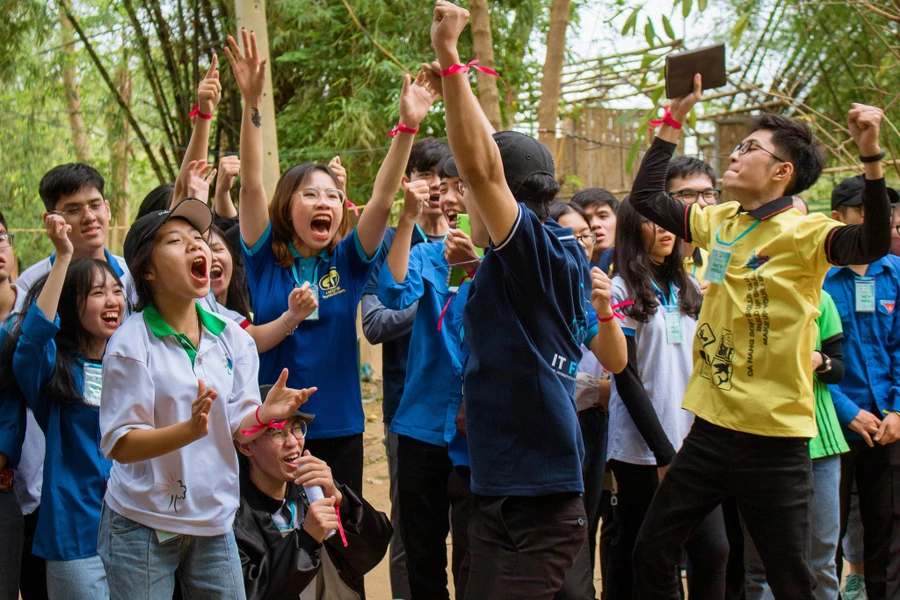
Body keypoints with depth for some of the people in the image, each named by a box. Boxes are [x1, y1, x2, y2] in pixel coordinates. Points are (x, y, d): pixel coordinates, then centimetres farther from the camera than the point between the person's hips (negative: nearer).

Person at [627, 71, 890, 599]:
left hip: (775, 440, -6)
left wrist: (871, 155, -39)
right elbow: (647, 197, 18)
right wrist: (676, 119, 14)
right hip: (712, 428, 6)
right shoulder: (721, 223, 8)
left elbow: (874, 243, -29)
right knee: (652, 554, 13)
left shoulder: (802, 234, -12)